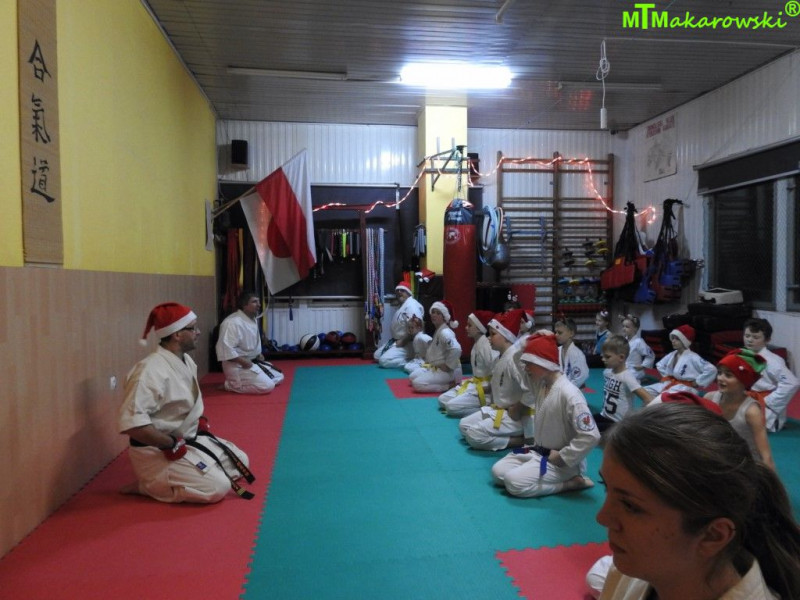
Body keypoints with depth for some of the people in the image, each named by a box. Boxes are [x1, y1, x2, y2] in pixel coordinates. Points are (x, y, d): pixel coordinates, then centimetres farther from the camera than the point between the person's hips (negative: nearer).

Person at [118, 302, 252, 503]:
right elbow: (131, 423, -32)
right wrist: (172, 444, -24)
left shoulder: (186, 361, 5)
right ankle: (148, 485, -4)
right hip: (157, 451, -9)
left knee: (239, 462, 11)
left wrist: (201, 421, 7)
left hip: (190, 439, 10)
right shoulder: (151, 370, -26)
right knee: (218, 487, -20)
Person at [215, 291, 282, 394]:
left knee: (279, 377, 14)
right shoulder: (233, 322, -24)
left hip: (253, 361, 10)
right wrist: (243, 361, -24)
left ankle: (239, 382, 15)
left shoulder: (252, 319, 9)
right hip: (237, 366, -10)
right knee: (267, 386, -21)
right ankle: (230, 385, -6)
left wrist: (259, 354, 8)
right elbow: (224, 348, -29)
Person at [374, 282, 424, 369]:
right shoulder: (402, 305, 14)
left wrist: (403, 341, -24)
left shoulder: (411, 305, -21)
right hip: (396, 340, 11)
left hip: (407, 344, -11)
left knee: (384, 361, -23)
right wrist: (394, 340, 7)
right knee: (377, 356, 17)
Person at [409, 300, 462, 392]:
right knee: (412, 376, 14)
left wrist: (447, 366, -26)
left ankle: (450, 385, -8)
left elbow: (456, 349, -38)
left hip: (447, 371, -10)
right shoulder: (437, 330, 10)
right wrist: (429, 363, 13)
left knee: (418, 383, -20)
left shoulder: (445, 333, -23)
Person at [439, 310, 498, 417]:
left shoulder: (485, 344, -21)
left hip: (485, 389, -10)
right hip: (475, 383, 10)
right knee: (442, 400, 5)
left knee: (452, 406, -22)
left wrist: (488, 387, -19)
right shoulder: (477, 343, 9)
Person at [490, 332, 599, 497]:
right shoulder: (541, 384, 0)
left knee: (515, 482, -23)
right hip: (538, 451, 9)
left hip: (561, 461, -8)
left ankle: (572, 482, -7)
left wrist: (561, 457, -20)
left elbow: (591, 436, -30)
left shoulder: (569, 394, -27)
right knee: (498, 472, 0)